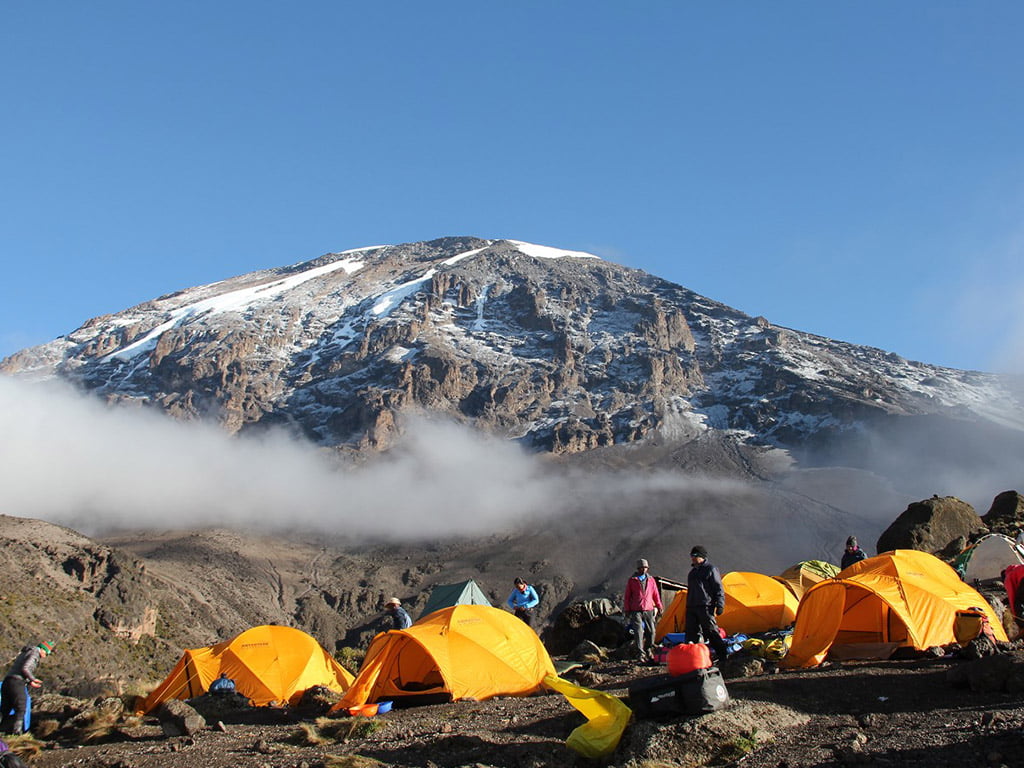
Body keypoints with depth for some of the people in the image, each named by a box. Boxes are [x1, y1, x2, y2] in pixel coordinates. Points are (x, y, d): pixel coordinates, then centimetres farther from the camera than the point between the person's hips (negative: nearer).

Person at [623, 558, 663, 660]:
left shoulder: (651, 579, 10)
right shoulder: (632, 580, 3)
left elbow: (656, 594, 17)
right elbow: (627, 597, 6)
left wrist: (659, 607, 15)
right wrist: (626, 610, 3)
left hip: (648, 610, 3)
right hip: (636, 611, -3)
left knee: (651, 631, 4)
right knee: (638, 631, -14)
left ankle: (648, 650, 25)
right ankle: (640, 653, -14)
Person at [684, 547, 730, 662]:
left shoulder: (711, 569, -2)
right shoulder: (693, 571, 21)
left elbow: (719, 590, -5)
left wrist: (719, 606, -12)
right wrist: (688, 606, 23)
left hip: (705, 607, -8)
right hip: (691, 607, 8)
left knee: (711, 631, -11)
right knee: (691, 633, 5)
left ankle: (723, 656, -5)